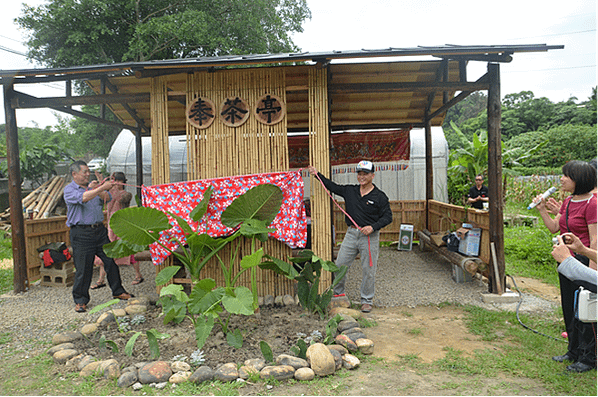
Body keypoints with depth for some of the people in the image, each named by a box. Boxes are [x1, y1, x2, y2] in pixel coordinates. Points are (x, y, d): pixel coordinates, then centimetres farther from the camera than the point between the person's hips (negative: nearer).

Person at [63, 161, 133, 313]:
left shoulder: (93, 186, 16)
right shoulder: (69, 190, -2)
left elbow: (107, 198, 2)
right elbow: (82, 198, -22)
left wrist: (96, 188, -13)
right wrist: (101, 187, -26)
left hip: (99, 230, 5)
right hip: (81, 233, -5)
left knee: (111, 260, 8)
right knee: (83, 268, -1)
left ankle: (118, 291, 23)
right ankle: (80, 300, 14)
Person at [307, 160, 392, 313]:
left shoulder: (380, 196, -4)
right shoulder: (350, 191, 7)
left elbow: (388, 217, -5)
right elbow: (333, 186, 17)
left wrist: (373, 227, -18)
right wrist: (318, 174, 11)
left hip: (370, 236, -4)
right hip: (351, 233, 4)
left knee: (368, 270, 2)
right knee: (340, 265, 7)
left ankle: (367, 300, 19)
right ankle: (338, 294, 28)